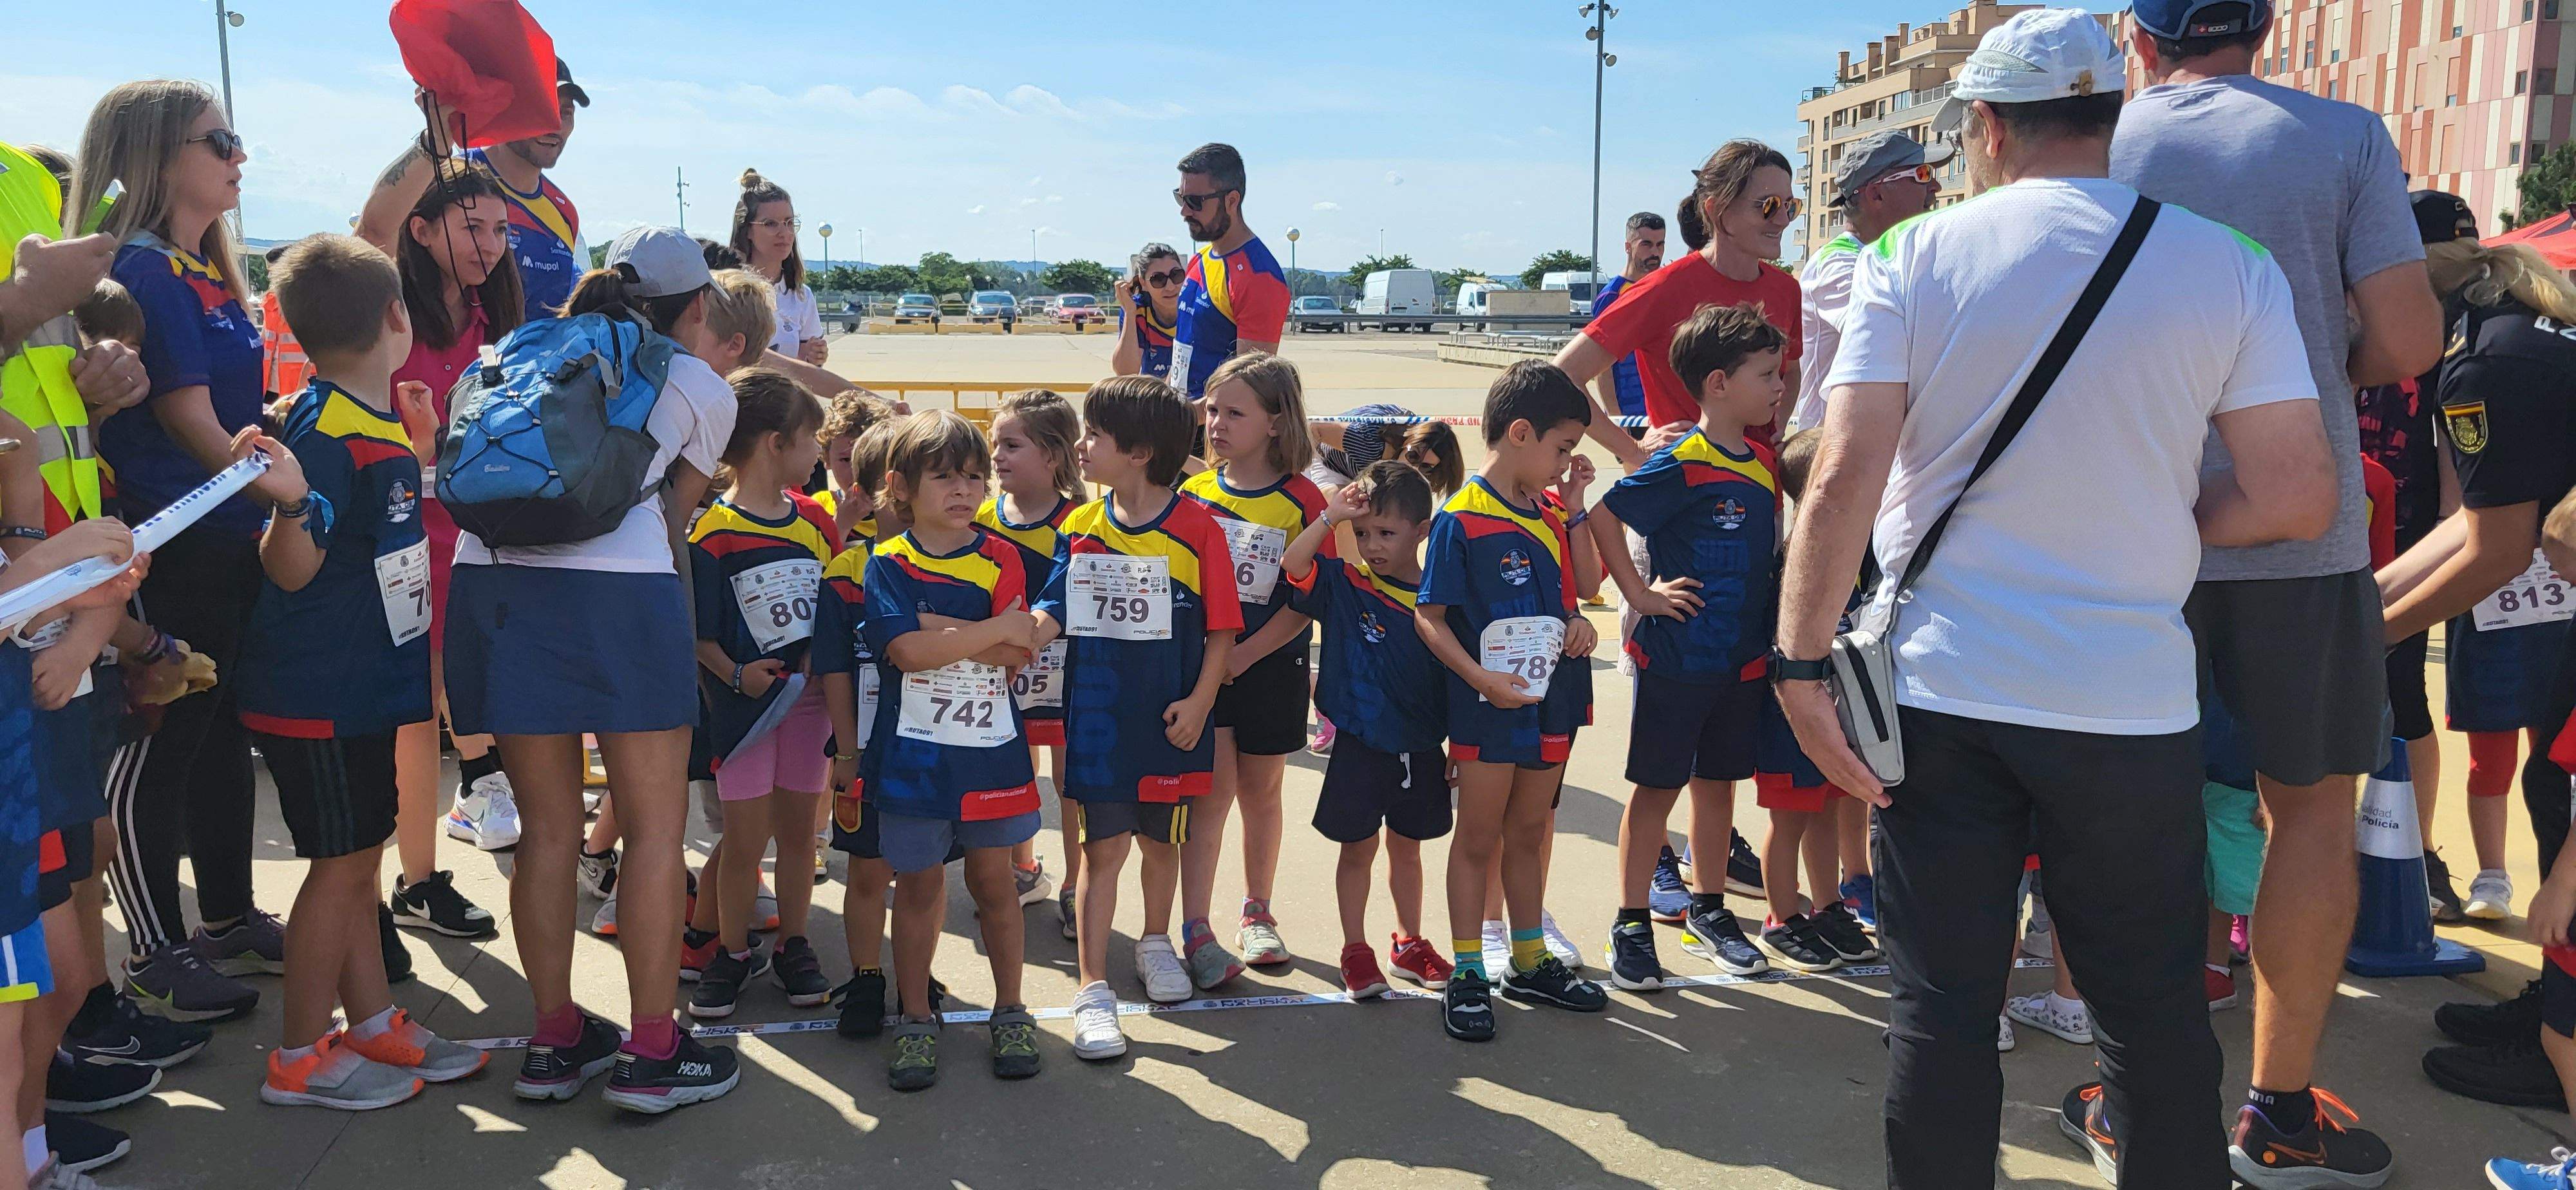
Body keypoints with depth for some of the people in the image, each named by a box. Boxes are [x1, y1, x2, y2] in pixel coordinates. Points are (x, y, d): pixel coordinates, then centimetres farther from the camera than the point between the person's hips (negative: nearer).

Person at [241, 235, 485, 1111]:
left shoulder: (381, 421, 9)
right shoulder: (325, 430, -19)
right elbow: (290, 569, -21)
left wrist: (423, 449, 23)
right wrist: (290, 502, -39)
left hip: (361, 684, 9)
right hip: (317, 690, -9)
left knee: (358, 857, 16)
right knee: (339, 861, 0)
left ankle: (374, 1026, 27)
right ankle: (302, 1058, 12)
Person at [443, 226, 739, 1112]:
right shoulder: (702, 388, 15)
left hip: (490, 569, 5)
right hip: (618, 585, -5)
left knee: (546, 824, 14)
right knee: (655, 821, 6)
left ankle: (555, 1040, 22)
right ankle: (653, 1055, 10)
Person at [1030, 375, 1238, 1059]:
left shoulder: (1196, 528, -9)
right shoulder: (1081, 527, 3)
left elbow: (1221, 629, -6)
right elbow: (1054, 611, 4)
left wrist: (1199, 701, -13)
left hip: (1169, 718, -1)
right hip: (1098, 714, 1)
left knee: (1161, 838, 16)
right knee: (1103, 846, 1)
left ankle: (1156, 942, 41)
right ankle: (1092, 990, 5)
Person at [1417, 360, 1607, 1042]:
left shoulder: (1552, 516, 8)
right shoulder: (1460, 520, -14)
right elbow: (1429, 616, -15)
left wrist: (1577, 622, -2)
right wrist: (1481, 678, -26)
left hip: (1550, 701, 7)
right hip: (1488, 706, -7)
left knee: (1528, 835, 18)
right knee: (1478, 840, 5)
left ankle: (1531, 963, 30)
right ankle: (1468, 976, 15)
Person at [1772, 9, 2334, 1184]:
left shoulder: (1911, 259, -2)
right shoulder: (2231, 268, 1)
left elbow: (1844, 478, -11)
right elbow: (2299, 496, -3)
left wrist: (1800, 662, -7)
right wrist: (2157, 515, 14)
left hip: (1942, 695, 0)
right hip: (2134, 702, 1)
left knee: (1940, 1009, 8)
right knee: (2153, 1013, 15)